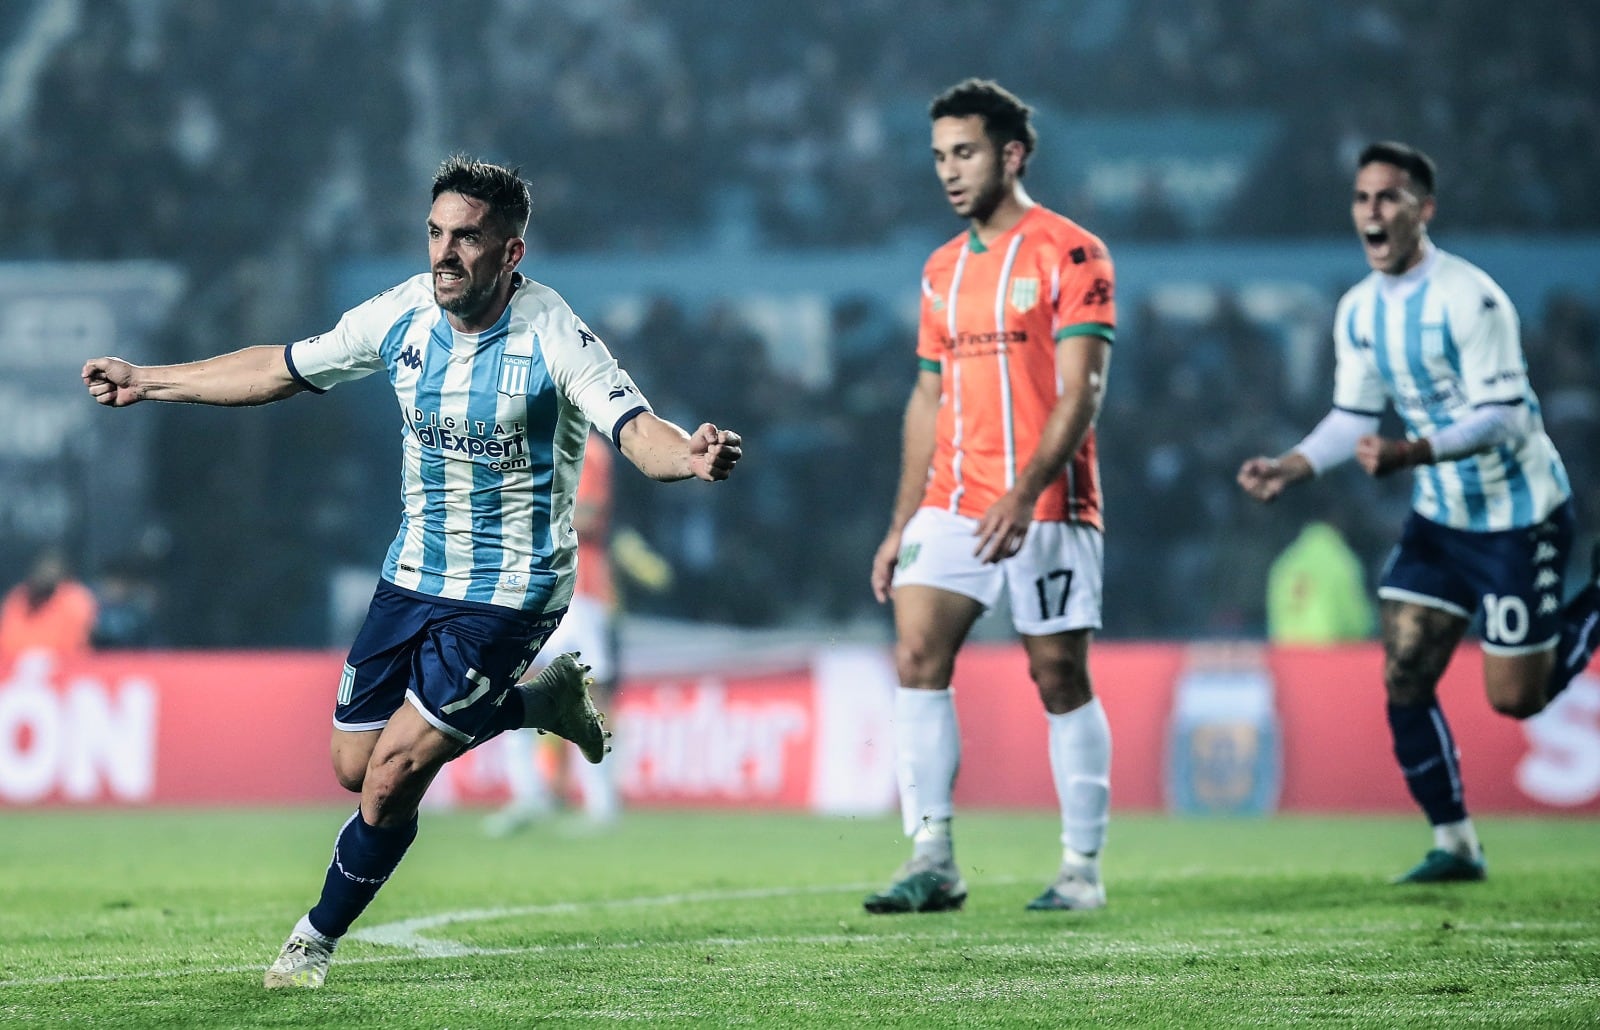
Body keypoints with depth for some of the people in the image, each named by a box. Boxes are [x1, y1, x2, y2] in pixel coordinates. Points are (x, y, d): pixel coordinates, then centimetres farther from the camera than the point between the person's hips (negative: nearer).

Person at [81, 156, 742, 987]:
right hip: (414, 574, 6)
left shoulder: (555, 337, -21)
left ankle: (316, 940, 14)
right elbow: (282, 370, 10)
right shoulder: (403, 314, -4)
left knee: (393, 775, -11)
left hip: (508, 590, -6)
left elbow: (636, 429, -32)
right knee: (355, 766, 10)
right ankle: (541, 700, 30)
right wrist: (146, 382, 11)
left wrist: (689, 456, -56)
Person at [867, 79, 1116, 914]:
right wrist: (901, 524, 14)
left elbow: (1079, 392, -14)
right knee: (917, 657, -10)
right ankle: (933, 861, -10)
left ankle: (1082, 868, 11)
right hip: (950, 504, 6)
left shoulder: (1071, 254, -6)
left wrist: (1023, 494, -25)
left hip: (1045, 508, -6)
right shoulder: (942, 270, 15)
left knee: (1060, 679, 0)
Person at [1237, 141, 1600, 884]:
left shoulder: (1469, 299, -22)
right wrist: (1291, 467, -7)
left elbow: (1503, 417, -26)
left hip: (1519, 516, -6)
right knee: (1405, 678, -4)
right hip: (1438, 518, 6)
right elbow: (1354, 417, 9)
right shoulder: (1358, 311, 1)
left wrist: (1411, 453, -39)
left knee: (1514, 698, -1)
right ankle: (1454, 844, 8)